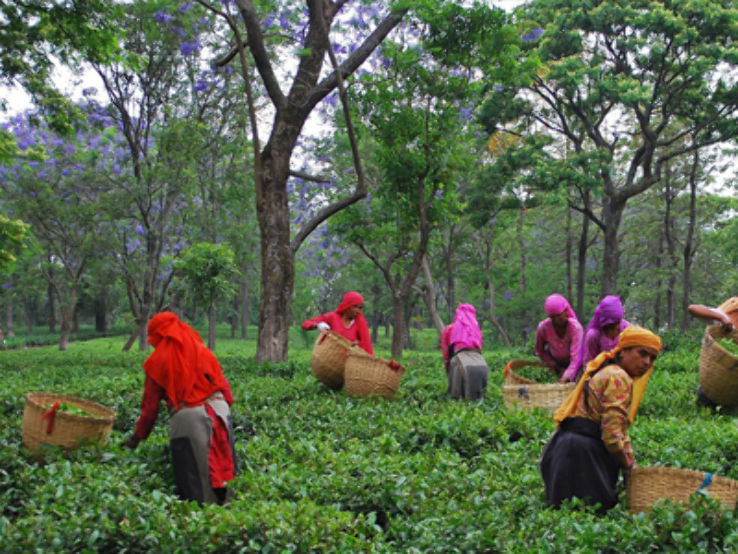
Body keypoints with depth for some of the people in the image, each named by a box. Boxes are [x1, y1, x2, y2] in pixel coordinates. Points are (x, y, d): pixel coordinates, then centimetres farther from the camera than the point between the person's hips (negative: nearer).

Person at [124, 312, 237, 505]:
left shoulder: (158, 361, 6)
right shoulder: (203, 351, 16)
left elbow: (150, 404, 9)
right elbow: (223, 385, 14)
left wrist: (138, 435, 19)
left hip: (187, 419, -4)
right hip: (219, 410, 4)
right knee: (219, 465, 8)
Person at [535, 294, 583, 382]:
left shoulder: (575, 327, -32)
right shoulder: (543, 327, -26)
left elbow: (575, 358, -38)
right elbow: (539, 351, -7)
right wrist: (555, 366, -15)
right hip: (556, 361, 1)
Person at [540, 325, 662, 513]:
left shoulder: (605, 370, 19)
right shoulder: (618, 377, -13)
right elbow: (612, 432, -18)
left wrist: (629, 460, 15)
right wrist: (629, 464, -4)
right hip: (584, 454, -10)